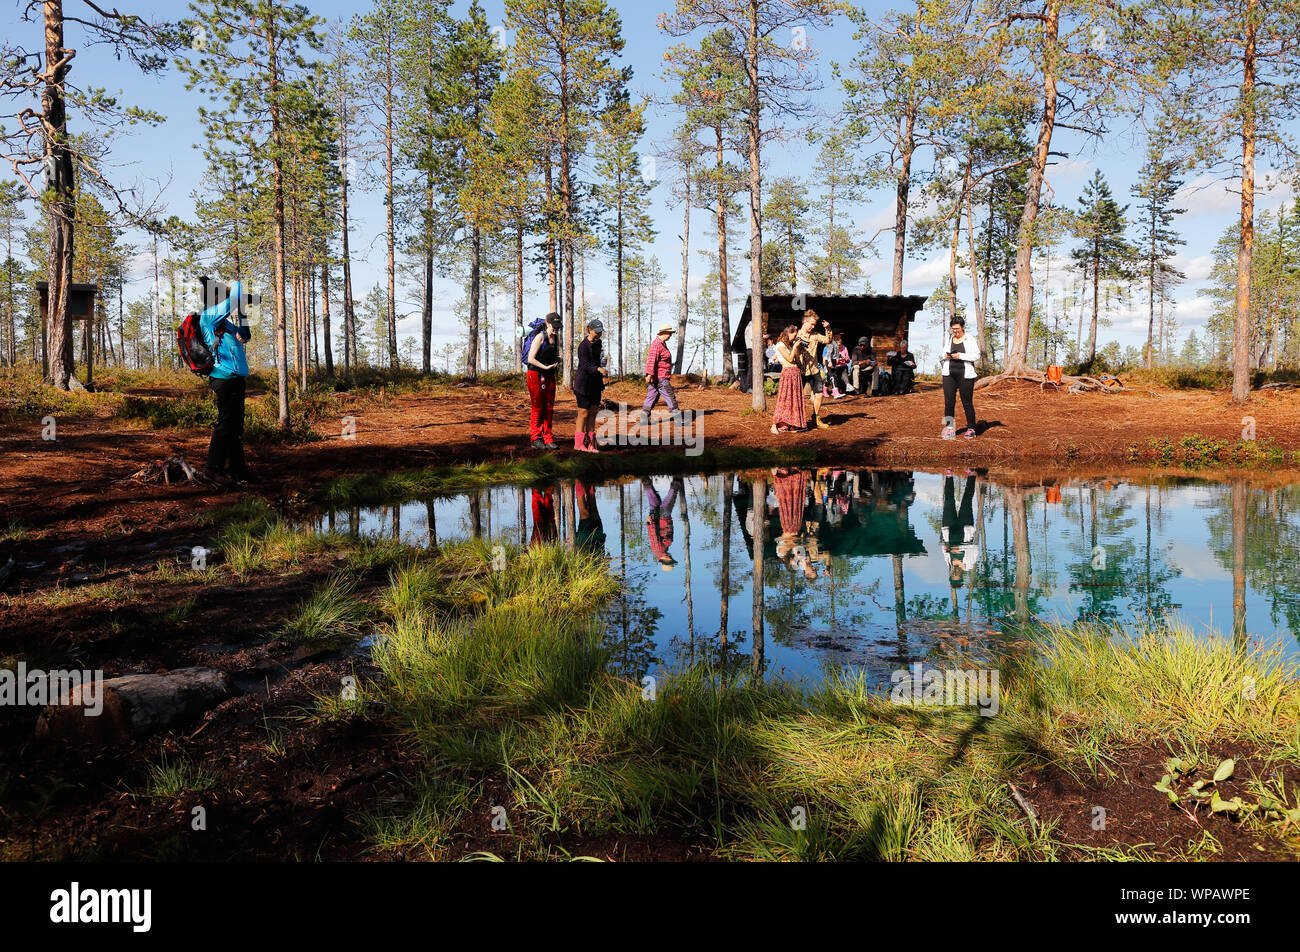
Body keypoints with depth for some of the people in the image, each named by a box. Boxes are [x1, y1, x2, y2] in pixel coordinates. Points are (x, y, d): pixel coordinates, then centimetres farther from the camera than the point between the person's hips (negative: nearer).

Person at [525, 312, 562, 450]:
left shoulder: (556, 338, 9)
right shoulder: (540, 337, -13)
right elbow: (530, 359, -16)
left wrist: (557, 360, 1)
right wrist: (546, 367, -21)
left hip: (549, 376, 7)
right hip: (535, 375, -7)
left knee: (549, 407, 5)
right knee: (538, 408, -3)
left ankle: (548, 439, 10)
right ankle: (536, 439, 4)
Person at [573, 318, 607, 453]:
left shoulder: (598, 343, 10)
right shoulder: (583, 346, -16)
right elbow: (585, 366, -25)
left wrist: (601, 383, 23)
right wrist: (598, 369, -43)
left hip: (595, 383, 7)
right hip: (584, 383, -7)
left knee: (593, 414, 7)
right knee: (583, 414, -3)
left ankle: (590, 444, 13)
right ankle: (579, 444, 7)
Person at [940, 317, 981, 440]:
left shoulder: (970, 340, -1)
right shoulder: (948, 339, 13)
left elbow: (977, 356, -7)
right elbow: (944, 352, 24)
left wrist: (961, 356, -17)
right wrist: (945, 356, 0)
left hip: (965, 374, -4)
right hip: (949, 374, 4)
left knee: (967, 403, 0)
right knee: (948, 402, -4)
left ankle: (971, 429, 10)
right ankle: (949, 428, 3)